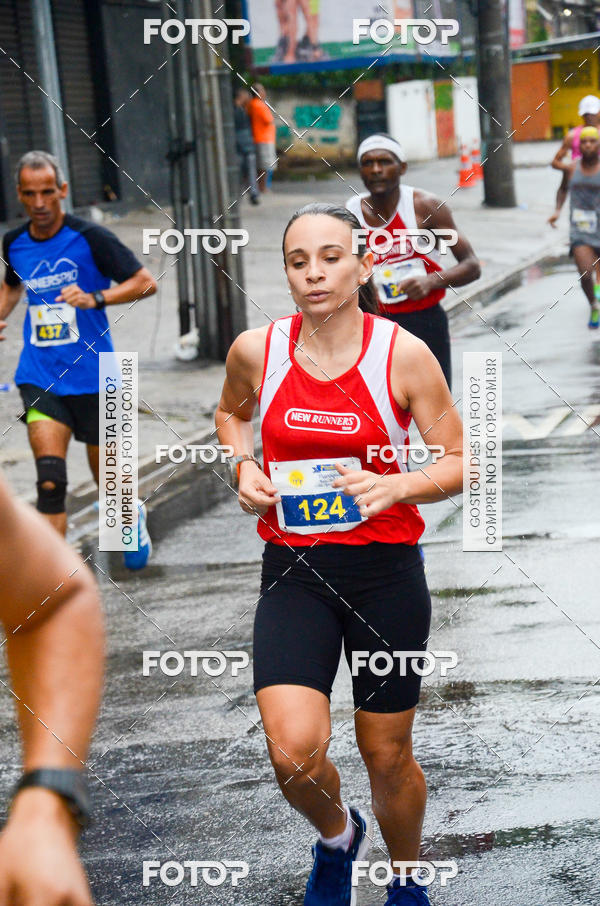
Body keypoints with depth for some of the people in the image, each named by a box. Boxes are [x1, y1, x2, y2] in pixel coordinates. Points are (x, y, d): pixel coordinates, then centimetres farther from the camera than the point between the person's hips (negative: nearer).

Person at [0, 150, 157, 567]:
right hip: (39, 376, 2)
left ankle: (133, 516, 48)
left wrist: (95, 298, -24)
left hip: (92, 376, -2)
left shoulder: (89, 237, -10)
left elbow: (146, 282, -10)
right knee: (50, 477, -16)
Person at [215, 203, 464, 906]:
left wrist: (398, 485, -20)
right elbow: (231, 412, 20)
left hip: (387, 570, -1)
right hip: (292, 570, 1)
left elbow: (460, 463, -1)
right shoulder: (257, 350, -3)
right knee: (293, 754, -14)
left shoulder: (403, 354, -9)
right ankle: (337, 835, 23)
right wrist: (243, 467, 0)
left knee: (387, 756, 10)